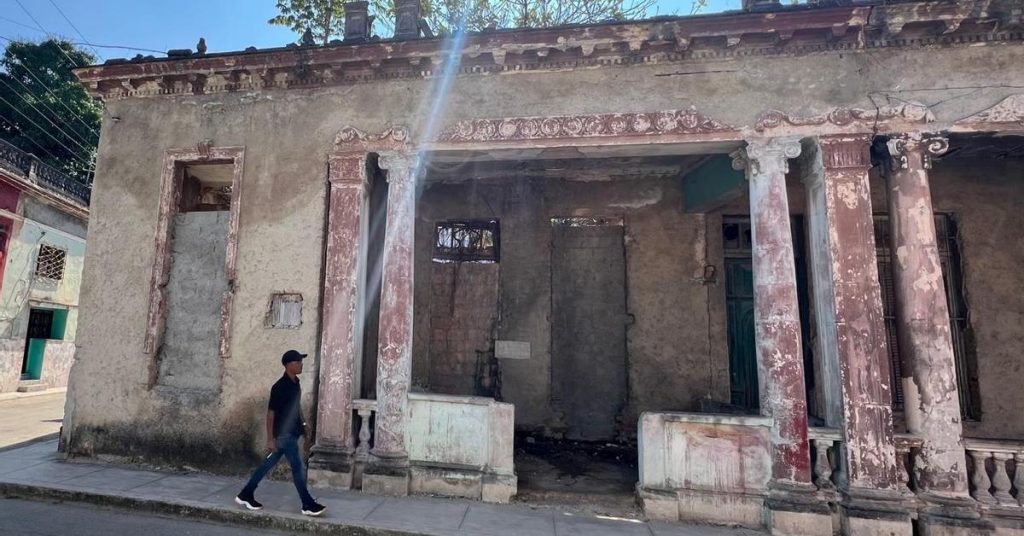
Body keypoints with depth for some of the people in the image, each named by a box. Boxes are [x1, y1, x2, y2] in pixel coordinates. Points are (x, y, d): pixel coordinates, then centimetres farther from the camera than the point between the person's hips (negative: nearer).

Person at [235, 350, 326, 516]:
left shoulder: (295, 383, 6)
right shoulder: (280, 387, -21)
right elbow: (270, 413, -18)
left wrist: (304, 425, 18)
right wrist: (270, 438, -17)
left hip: (292, 433, 9)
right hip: (284, 434, -9)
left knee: (268, 465, 18)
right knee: (298, 468, -2)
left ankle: (246, 495, 31)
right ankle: (308, 505, 8)